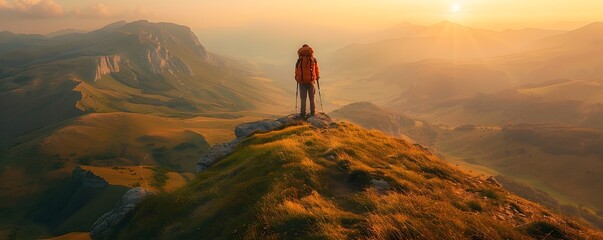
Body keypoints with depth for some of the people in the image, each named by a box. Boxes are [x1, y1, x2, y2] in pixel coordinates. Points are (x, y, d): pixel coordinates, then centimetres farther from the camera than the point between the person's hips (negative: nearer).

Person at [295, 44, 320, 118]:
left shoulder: (299, 60, -4)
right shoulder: (313, 60, -1)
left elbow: (296, 71, -1)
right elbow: (317, 69, 5)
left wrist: (297, 79, 11)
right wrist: (317, 77, 19)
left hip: (302, 81, -1)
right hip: (311, 81, 1)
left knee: (303, 98, 4)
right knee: (312, 97, 11)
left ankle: (303, 113, 2)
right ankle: (313, 112, 12)